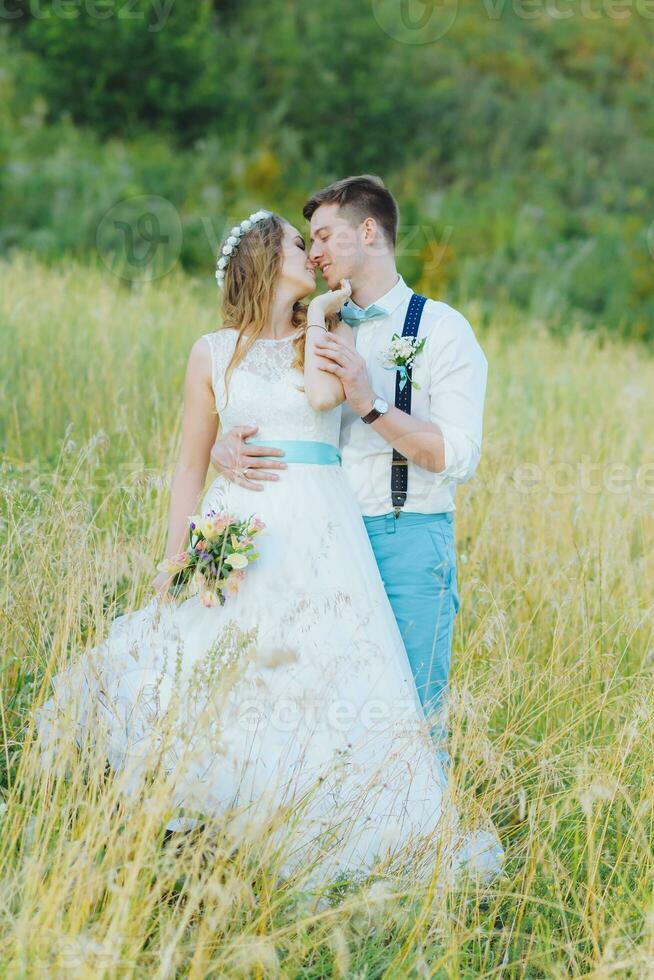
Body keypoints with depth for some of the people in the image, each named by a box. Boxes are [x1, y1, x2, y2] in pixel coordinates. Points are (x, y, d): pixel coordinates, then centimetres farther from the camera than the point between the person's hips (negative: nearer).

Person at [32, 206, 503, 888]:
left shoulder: (335, 334, 12)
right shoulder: (213, 353, 11)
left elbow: (323, 394, -11)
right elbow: (191, 466, 11)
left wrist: (318, 315, 3)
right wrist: (175, 558, 3)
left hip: (320, 534, 0)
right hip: (238, 527, 0)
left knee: (328, 682, -6)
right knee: (209, 678, -8)